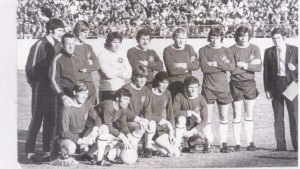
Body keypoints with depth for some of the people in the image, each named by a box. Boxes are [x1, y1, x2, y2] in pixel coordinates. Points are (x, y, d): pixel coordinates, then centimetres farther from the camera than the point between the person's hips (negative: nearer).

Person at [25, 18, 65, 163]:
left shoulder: (58, 45, 8)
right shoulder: (40, 45, -12)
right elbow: (30, 68, -11)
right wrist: (36, 84, -3)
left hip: (54, 88, 6)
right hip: (41, 88, -6)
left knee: (50, 120, 8)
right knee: (37, 119, -3)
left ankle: (47, 151, 15)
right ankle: (30, 152, 4)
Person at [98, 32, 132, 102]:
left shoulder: (122, 55, 12)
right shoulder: (102, 56, -3)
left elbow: (128, 74, 2)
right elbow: (109, 74, -14)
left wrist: (115, 72, -9)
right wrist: (121, 70, 0)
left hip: (121, 90, 4)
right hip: (107, 91, -4)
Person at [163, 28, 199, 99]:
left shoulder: (189, 48, 7)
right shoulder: (168, 50, -5)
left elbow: (197, 65, -5)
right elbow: (172, 70, -16)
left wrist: (182, 65, -15)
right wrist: (189, 65, -9)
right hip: (173, 85, -3)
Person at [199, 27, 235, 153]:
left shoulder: (227, 51, 8)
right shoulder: (203, 50, 3)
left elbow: (232, 67, -8)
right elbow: (204, 67, -12)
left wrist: (216, 64, -13)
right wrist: (223, 65, -9)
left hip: (223, 87, 2)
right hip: (208, 87, -2)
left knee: (224, 118, 5)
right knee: (207, 117, -2)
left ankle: (224, 143, 11)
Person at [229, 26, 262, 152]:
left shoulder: (254, 49, 5)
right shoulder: (232, 50, -2)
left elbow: (259, 67, -5)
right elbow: (231, 69, -12)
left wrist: (242, 65, -12)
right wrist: (250, 64, -10)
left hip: (250, 84, 2)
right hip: (236, 84, -2)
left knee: (249, 115, 7)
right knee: (237, 116, 1)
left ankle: (250, 142, 13)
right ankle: (237, 143, 7)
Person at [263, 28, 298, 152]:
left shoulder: (294, 50, 2)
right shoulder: (269, 52, 6)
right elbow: (266, 71, 6)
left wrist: (295, 67, -15)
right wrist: (267, 89, 1)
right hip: (276, 87, 1)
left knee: (294, 116, -3)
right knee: (278, 118, 5)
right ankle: (281, 145, 10)